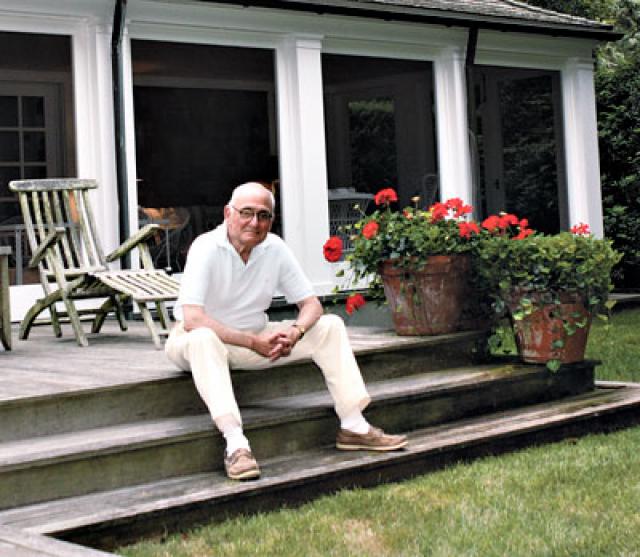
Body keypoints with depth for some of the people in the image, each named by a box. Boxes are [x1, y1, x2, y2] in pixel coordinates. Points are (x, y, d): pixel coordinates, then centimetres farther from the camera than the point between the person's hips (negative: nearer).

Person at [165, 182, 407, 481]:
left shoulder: (275, 249, -6)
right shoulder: (207, 248, -22)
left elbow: (311, 305, 0)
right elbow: (192, 319, -32)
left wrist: (295, 332, -24)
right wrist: (253, 342, -31)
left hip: (255, 337, 6)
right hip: (196, 342, -5)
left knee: (329, 326, -7)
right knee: (202, 339, -42)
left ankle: (353, 426, -8)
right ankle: (235, 444, -48)